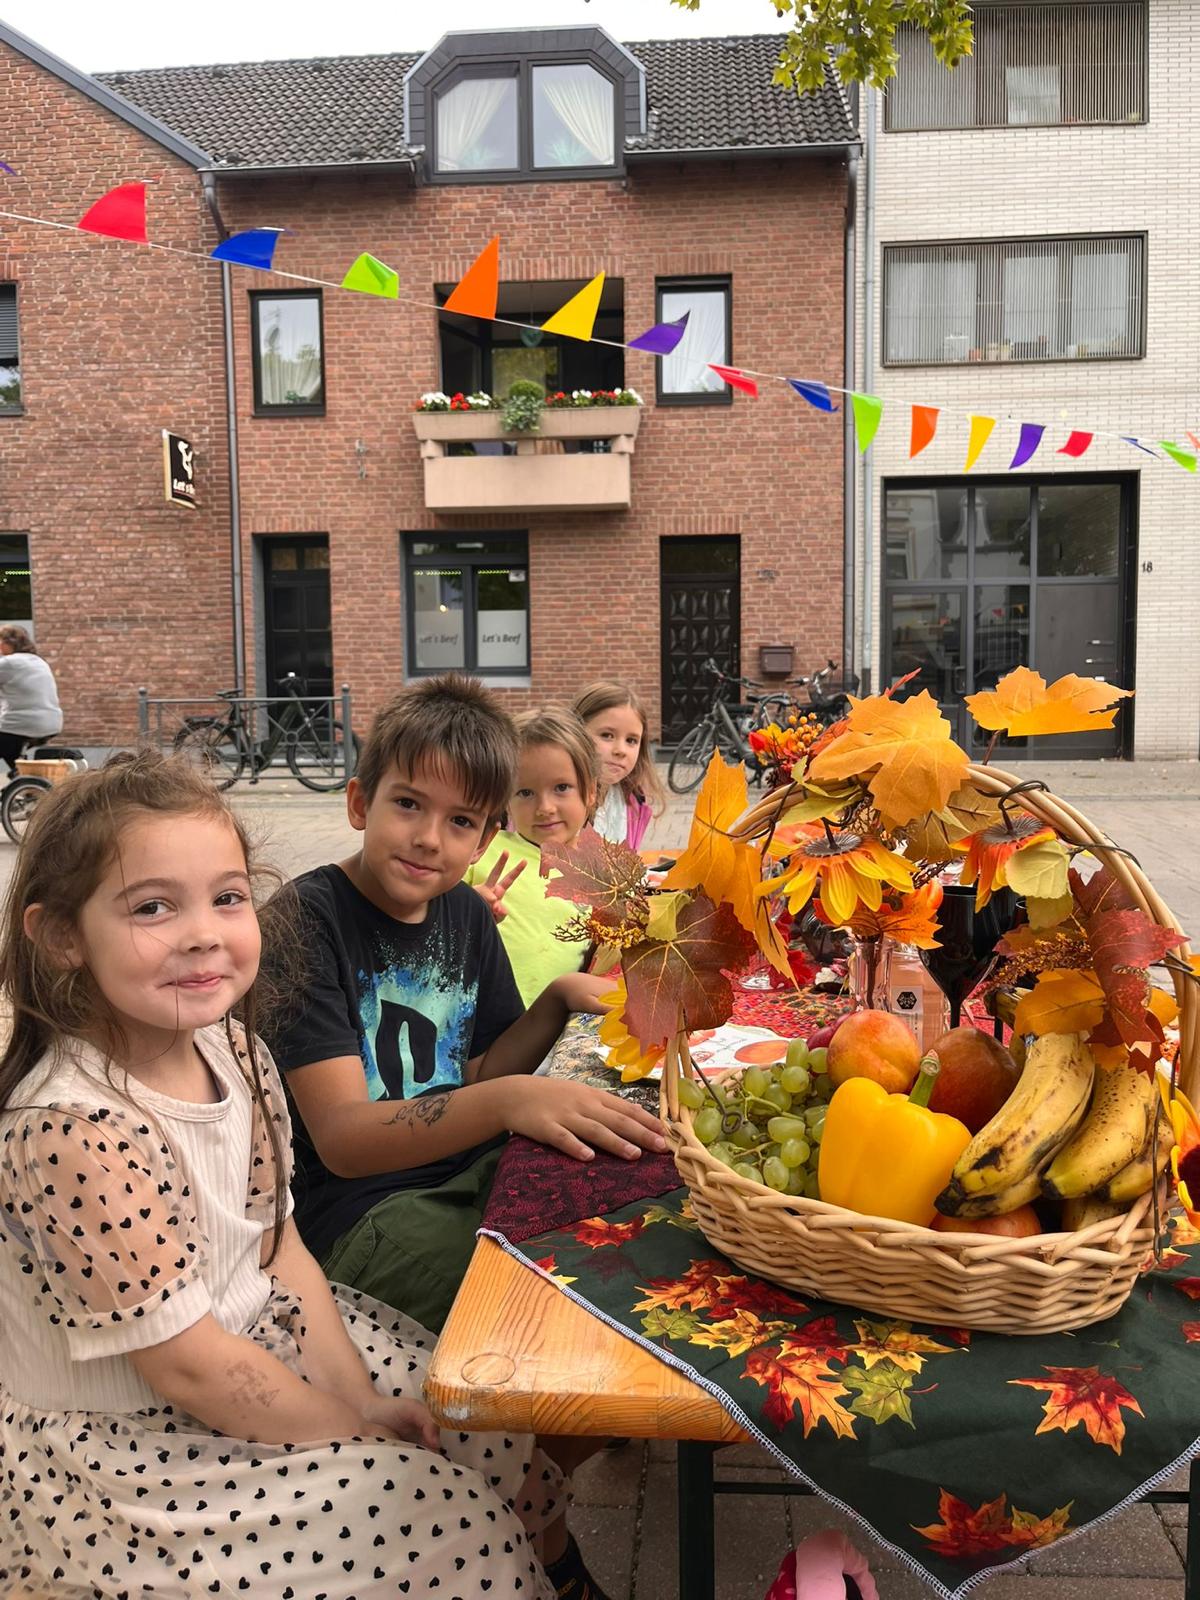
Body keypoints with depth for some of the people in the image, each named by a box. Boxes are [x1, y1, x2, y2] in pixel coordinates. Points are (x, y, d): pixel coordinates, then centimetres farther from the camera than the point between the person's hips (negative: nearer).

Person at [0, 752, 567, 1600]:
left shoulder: (232, 1048, -6)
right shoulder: (76, 1134, -31)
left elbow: (279, 1244, 2)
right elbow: (189, 1367, -24)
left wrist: (360, 1397, -6)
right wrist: (357, 1434, -13)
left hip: (253, 1335, 7)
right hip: (117, 1445, -7)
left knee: (499, 1432, 8)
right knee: (447, 1517, -9)